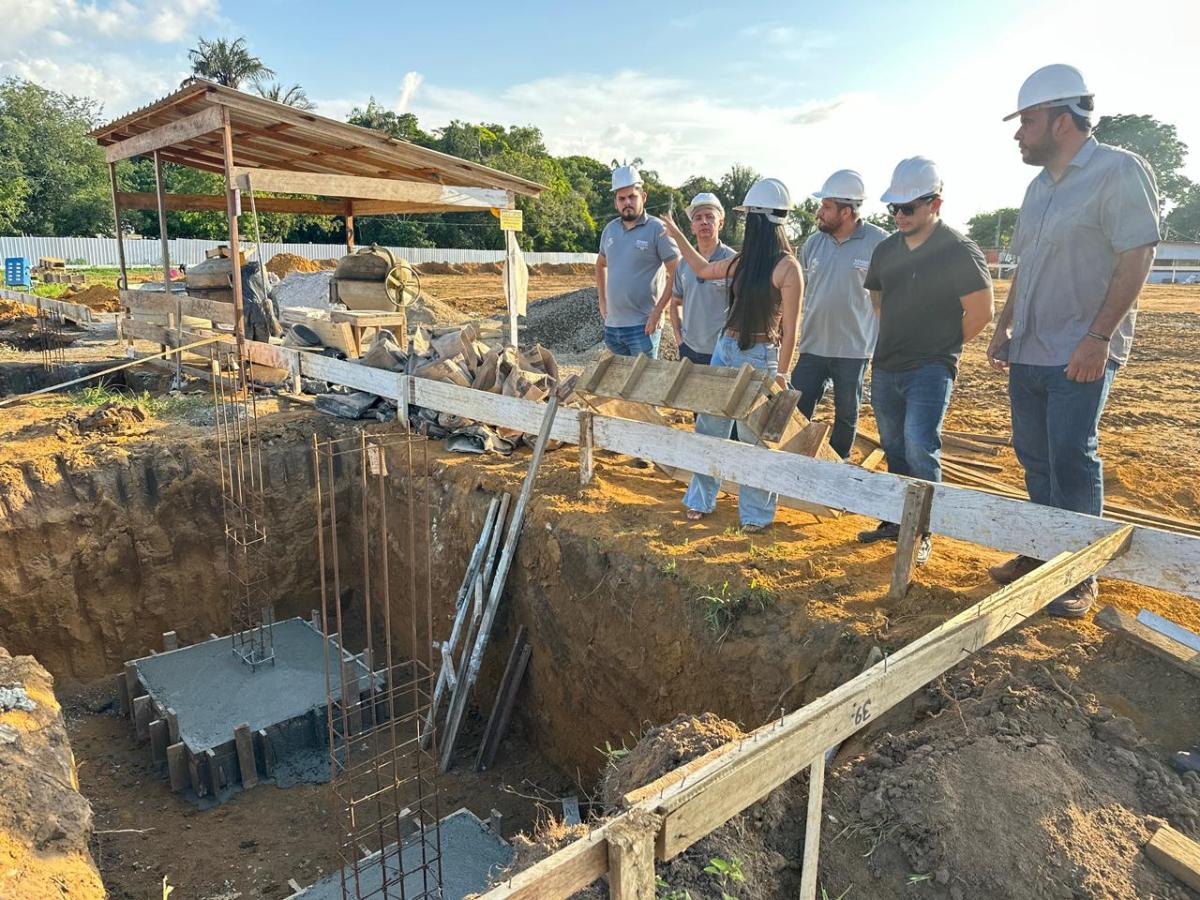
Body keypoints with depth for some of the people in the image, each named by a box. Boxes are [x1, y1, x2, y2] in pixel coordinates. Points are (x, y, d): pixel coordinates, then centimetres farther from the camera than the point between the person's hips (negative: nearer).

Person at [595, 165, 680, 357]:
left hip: (643, 326, -6)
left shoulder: (657, 229, -9)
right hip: (611, 325, 6)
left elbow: (677, 274, -12)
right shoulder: (610, 229, 9)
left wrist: (657, 312, -17)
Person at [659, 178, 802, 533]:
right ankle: (701, 499, 26)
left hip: (759, 356, -7)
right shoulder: (744, 260, 8)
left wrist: (779, 374, -12)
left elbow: (789, 329, -12)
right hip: (724, 347, 7)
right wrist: (677, 234, 26)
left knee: (753, 437, 1)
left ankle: (756, 513, 17)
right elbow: (702, 269, 26)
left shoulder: (786, 267, -12)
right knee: (709, 427, 12)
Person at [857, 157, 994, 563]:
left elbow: (980, 312, -11)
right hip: (885, 368, 7)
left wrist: (940, 348, -2)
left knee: (919, 448, -15)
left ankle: (921, 535, -4)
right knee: (894, 450, 14)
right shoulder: (886, 250, 8)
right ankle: (896, 521, 27)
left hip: (930, 370, -6)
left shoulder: (960, 251, -11)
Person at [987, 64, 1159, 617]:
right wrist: (1005, 326, 14)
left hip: (1080, 355, -7)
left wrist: (1099, 336, -21)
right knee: (1034, 458, 12)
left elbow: (1136, 257, -14)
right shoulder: (1040, 186, 16)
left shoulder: (1119, 170, -7)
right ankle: (1041, 554, 25)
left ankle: (1079, 576, 7)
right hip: (1027, 353, 8)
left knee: (1071, 462, -5)